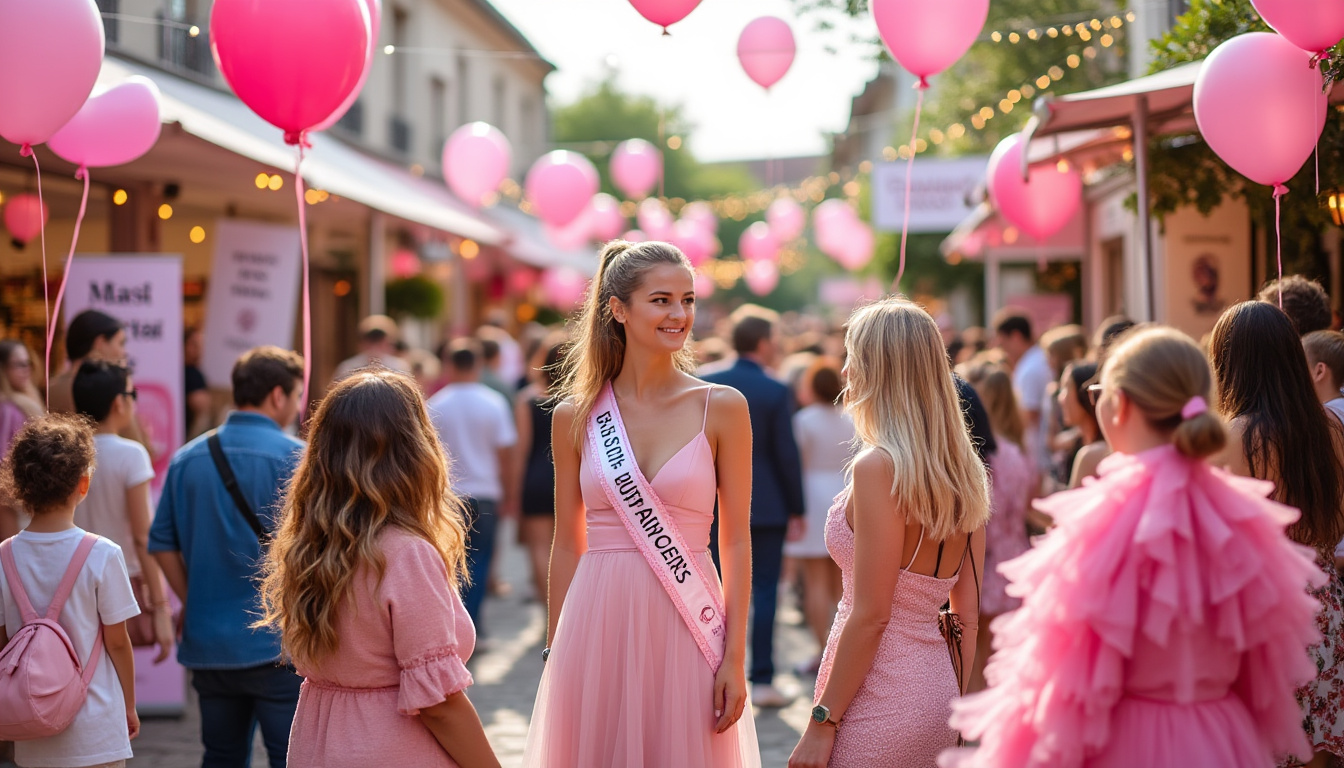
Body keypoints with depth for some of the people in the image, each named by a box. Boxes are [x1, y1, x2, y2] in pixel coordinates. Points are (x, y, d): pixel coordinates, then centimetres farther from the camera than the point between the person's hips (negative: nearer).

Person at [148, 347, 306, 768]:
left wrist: (191, 601, 14)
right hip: (276, 645, -5)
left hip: (207, 643, 5)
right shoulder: (293, 457, -10)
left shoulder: (187, 458, 6)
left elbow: (162, 543, 7)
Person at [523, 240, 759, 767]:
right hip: (599, 625, 1)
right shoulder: (575, 416, 4)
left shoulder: (722, 408, 0)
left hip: (685, 630, -1)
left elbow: (736, 542, 0)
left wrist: (735, 658, -5)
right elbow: (567, 545, 9)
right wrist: (554, 651, 9)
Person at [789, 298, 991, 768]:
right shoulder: (963, 471, 7)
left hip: (881, 700, -8)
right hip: (935, 691, 8)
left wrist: (821, 722, -13)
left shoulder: (878, 468, -16)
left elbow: (871, 615, -18)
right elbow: (967, 613, 11)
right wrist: (955, 712, 18)